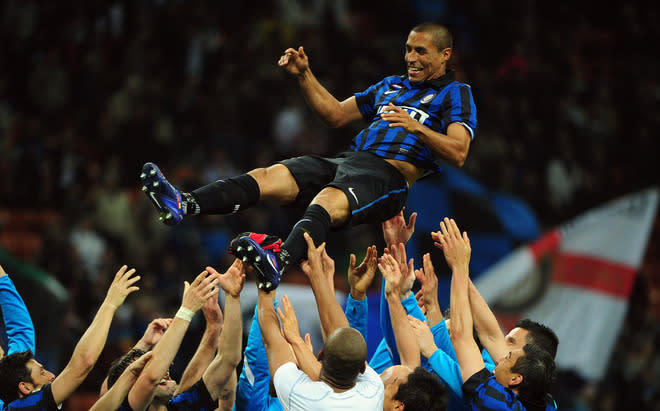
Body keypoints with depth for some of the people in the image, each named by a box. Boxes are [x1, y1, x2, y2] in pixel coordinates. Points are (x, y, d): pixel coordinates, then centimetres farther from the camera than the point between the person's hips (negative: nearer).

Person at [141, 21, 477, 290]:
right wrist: (305, 75, 23)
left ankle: (279, 261, -68)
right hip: (350, 159, 7)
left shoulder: (455, 94, 11)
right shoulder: (390, 85, 32)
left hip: (390, 174, -7)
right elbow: (335, 114, 34)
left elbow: (458, 154, -4)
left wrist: (416, 127, -18)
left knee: (329, 200, -40)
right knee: (269, 176, -19)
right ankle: (183, 205, -39)